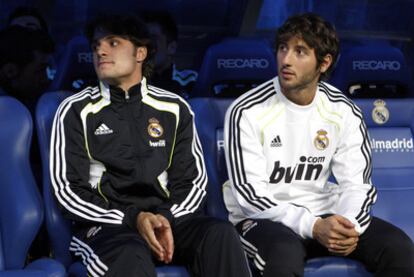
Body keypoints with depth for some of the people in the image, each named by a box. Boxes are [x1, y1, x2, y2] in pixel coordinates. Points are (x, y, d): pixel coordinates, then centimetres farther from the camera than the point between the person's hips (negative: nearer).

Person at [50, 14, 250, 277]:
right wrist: (133, 219, -13)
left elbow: (193, 180, 13)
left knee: (221, 233, -29)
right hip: (106, 223, -3)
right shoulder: (76, 111, 5)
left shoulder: (175, 109, 13)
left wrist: (166, 219, -9)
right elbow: (68, 190, 0)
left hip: (166, 218, 3)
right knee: (132, 255, -39)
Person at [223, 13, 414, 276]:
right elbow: (250, 193, -16)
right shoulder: (247, 112, -13)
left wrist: (350, 225, -23)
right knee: (286, 254, -38)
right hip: (261, 218, -4)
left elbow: (357, 184, 1)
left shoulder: (345, 113, 0)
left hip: (321, 214, 4)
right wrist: (312, 226, -29)